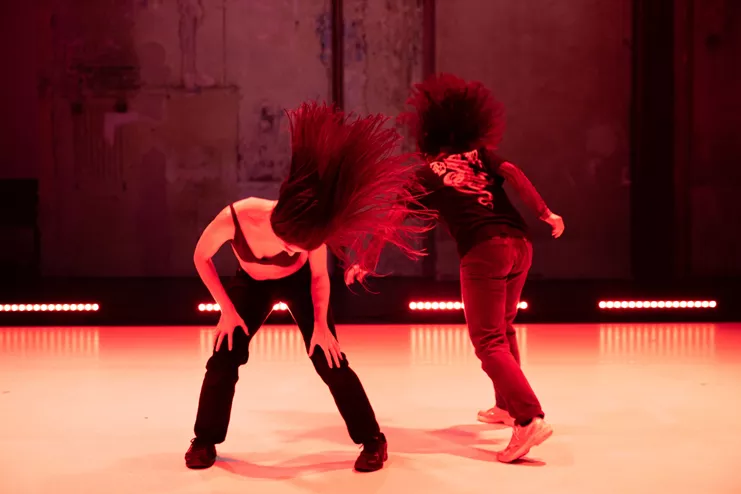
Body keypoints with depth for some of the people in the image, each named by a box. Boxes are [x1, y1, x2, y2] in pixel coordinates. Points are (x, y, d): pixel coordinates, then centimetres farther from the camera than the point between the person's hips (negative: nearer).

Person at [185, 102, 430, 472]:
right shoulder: (233, 218, -38)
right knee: (223, 359, -7)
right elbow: (201, 257, -17)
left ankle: (373, 441, 3)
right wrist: (227, 310, -17)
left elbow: (320, 276, -14)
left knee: (329, 361, -9)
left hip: (299, 283, -1)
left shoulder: (310, 232, -36)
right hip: (252, 284, 1)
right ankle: (204, 441, 13)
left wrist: (320, 324, -18)